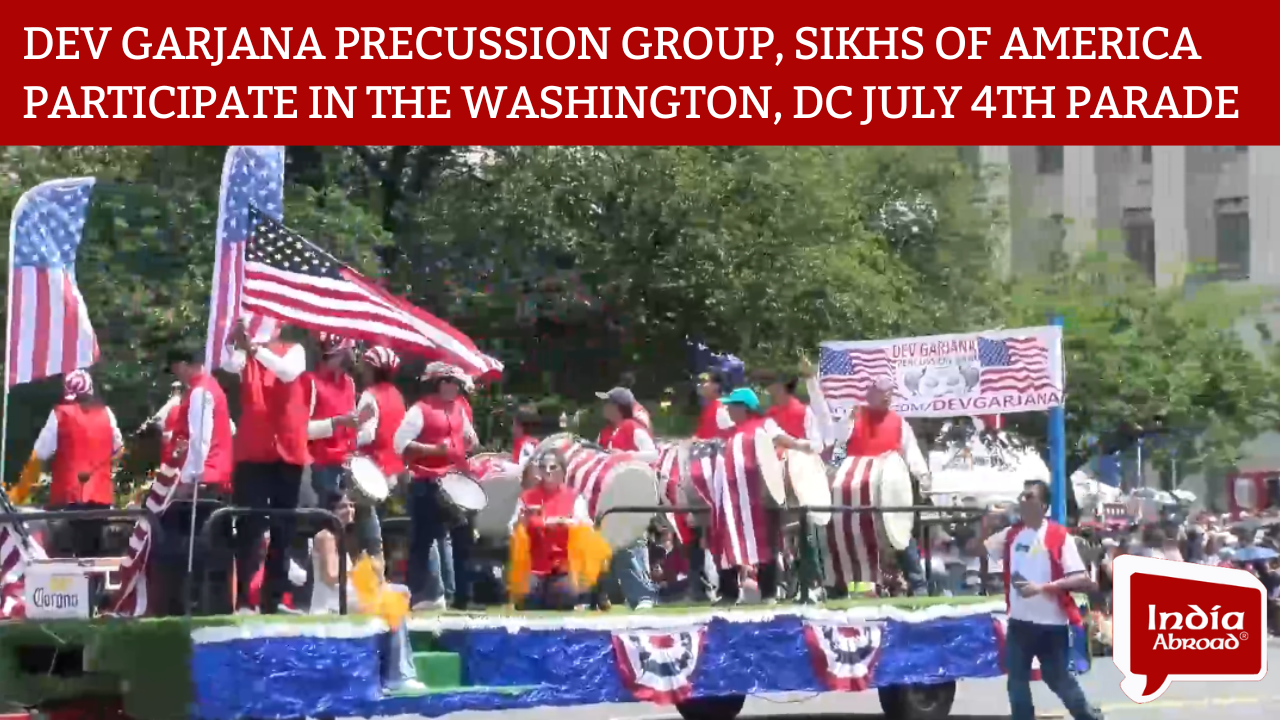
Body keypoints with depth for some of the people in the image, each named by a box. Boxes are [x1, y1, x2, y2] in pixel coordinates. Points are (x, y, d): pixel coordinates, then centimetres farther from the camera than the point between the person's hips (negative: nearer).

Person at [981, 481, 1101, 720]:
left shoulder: (1059, 536, -11)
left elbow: (1082, 580, -15)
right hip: (1019, 622, 5)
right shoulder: (1011, 534, 6)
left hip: (1052, 624, -5)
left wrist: (1042, 587, -23)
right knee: (1017, 681, 7)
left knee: (1060, 680, 6)